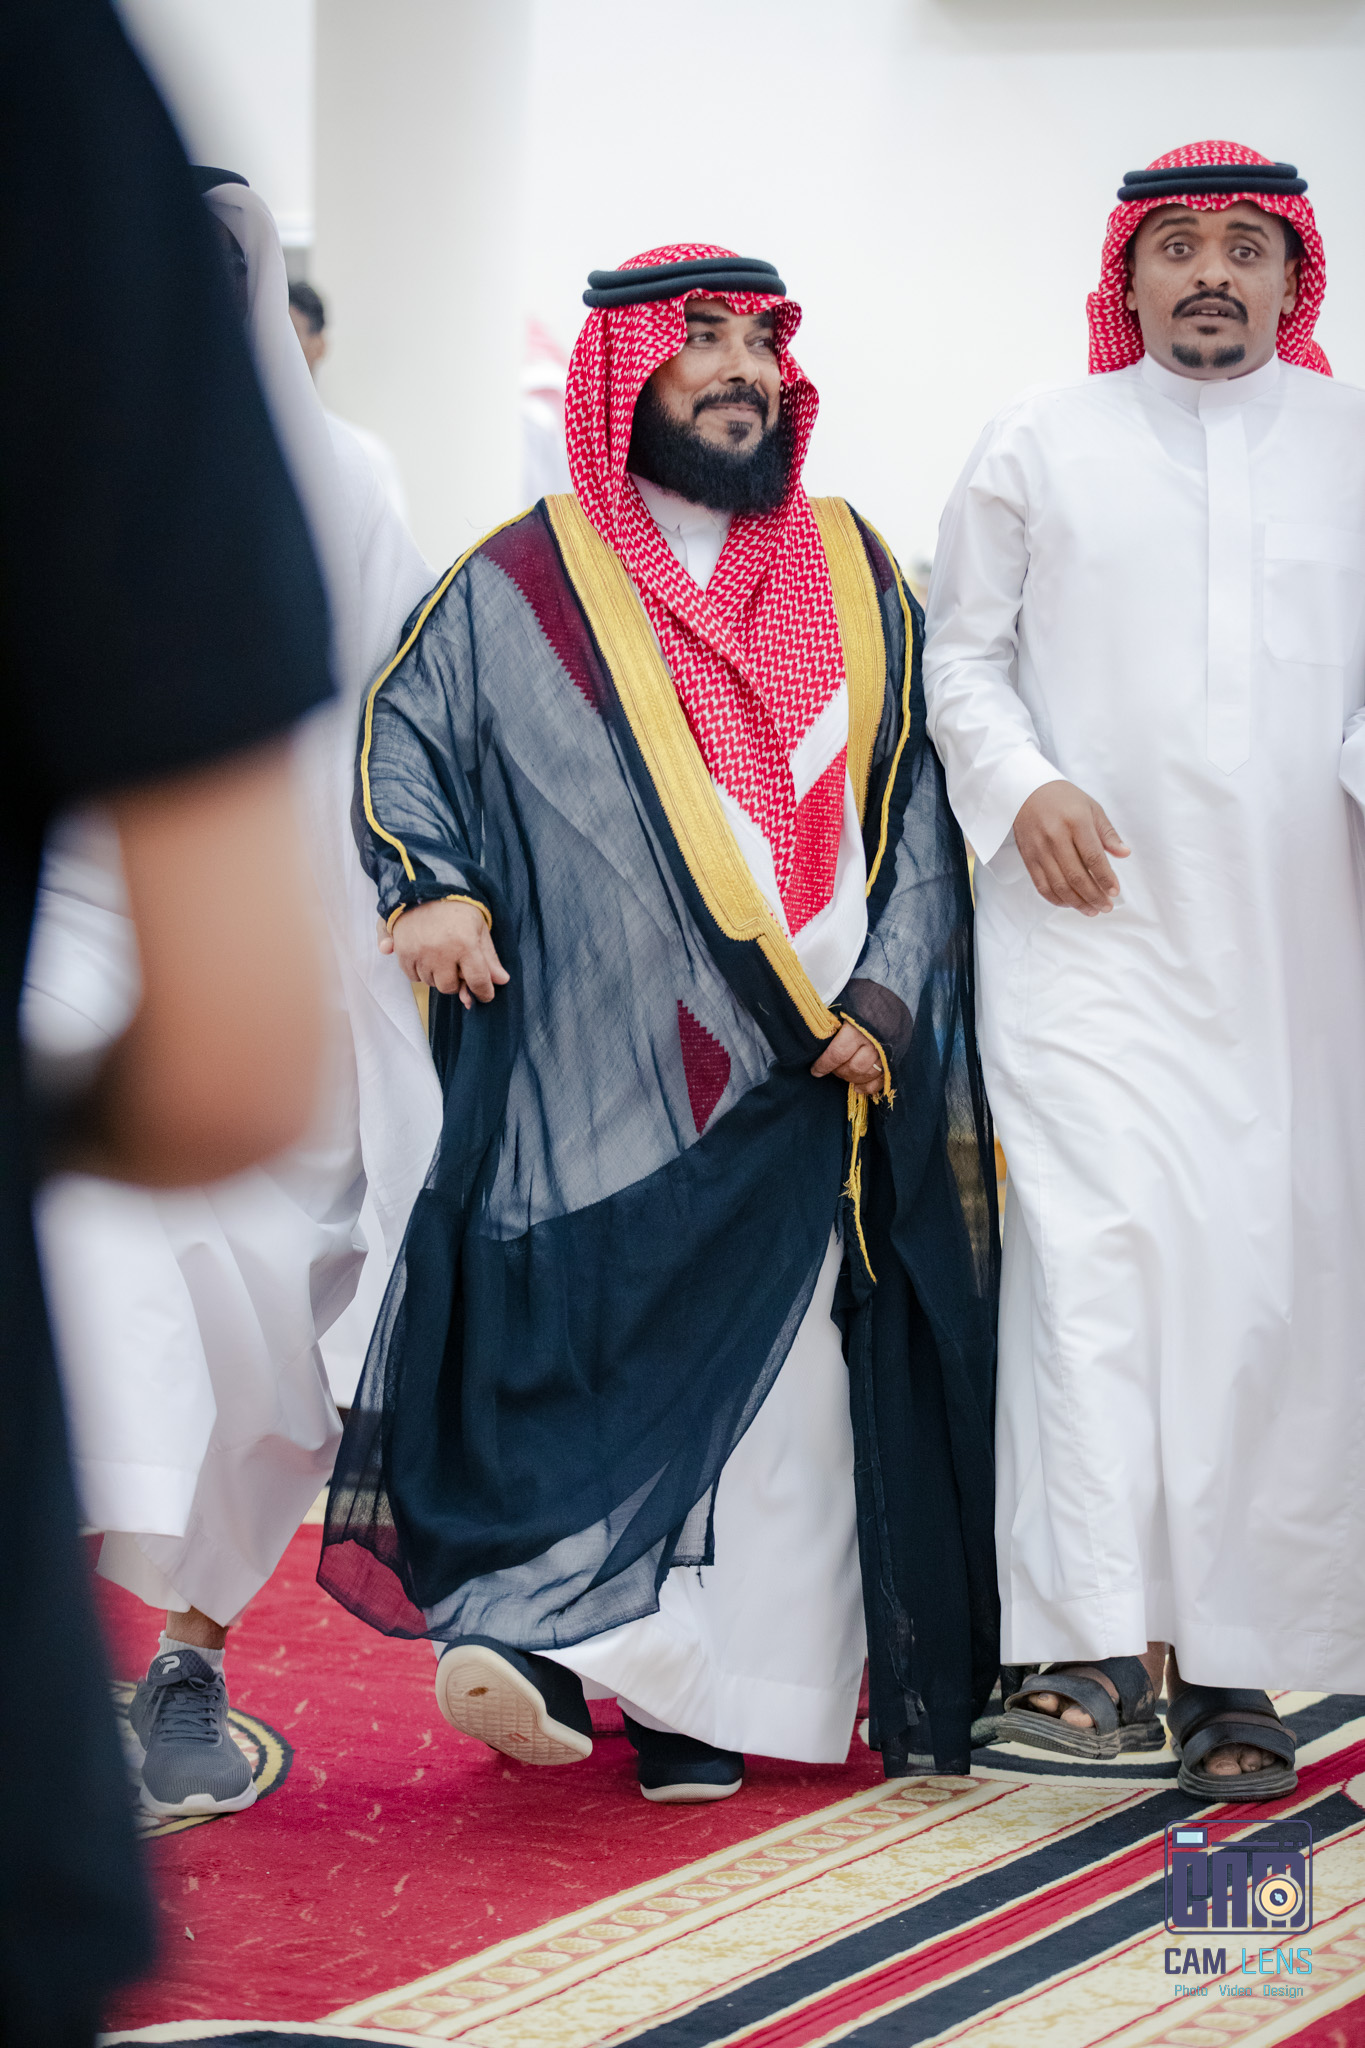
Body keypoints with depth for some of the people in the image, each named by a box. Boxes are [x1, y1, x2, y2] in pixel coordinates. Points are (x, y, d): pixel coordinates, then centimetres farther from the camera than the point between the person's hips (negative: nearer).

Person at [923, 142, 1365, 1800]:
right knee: (1103, 1244, -16)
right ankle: (1095, 1639, -20)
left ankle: (1231, 1664, 6)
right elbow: (961, 655, 12)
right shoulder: (1040, 445, 12)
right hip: (1090, 924, -1)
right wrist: (1025, 790, -6)